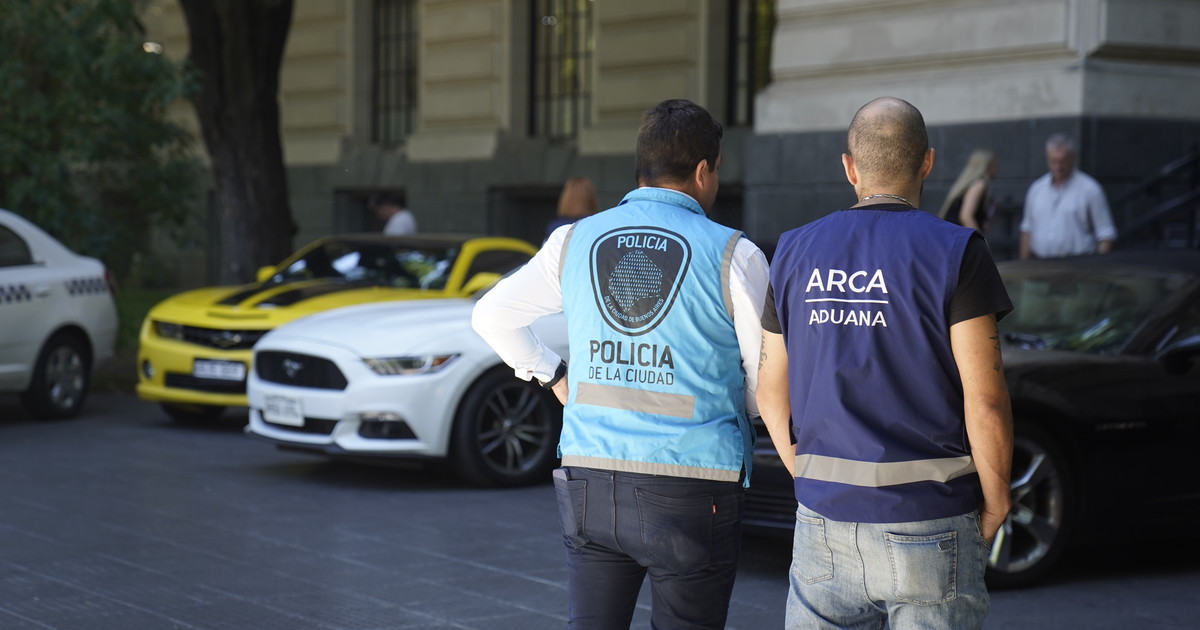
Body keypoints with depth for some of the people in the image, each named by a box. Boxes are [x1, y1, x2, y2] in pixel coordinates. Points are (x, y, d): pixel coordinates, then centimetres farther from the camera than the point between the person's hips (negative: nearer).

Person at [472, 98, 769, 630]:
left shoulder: (574, 242, 6)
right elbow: (768, 377, -1)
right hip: (692, 493, -3)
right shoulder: (733, 255, -6)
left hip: (590, 485, 4)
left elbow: (492, 315, 16)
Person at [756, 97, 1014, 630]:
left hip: (823, 523, 4)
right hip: (929, 524, -3)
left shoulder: (795, 253, 7)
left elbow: (771, 394, 10)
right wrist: (995, 506, 0)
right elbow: (985, 399, -11)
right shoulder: (956, 253, -7)